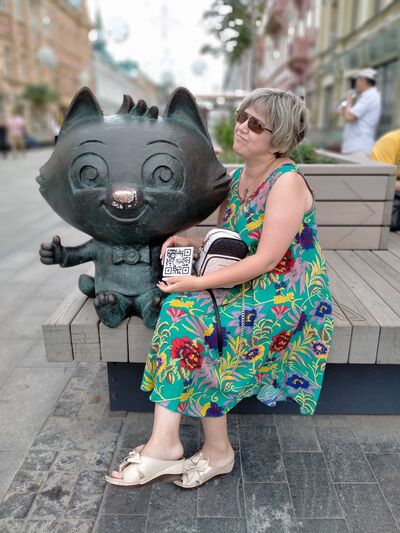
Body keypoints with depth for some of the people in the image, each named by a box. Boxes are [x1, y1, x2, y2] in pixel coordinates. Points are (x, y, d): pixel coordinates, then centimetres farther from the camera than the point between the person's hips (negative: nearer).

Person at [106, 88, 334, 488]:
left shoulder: (287, 182, -16)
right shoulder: (237, 178, 9)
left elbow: (266, 260, -22)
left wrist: (199, 282, -23)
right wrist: (191, 243, -6)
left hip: (287, 291, -7)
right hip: (243, 283, 7)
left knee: (191, 316, -23)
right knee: (180, 308, -18)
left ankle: (217, 451, -5)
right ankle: (165, 443, -15)